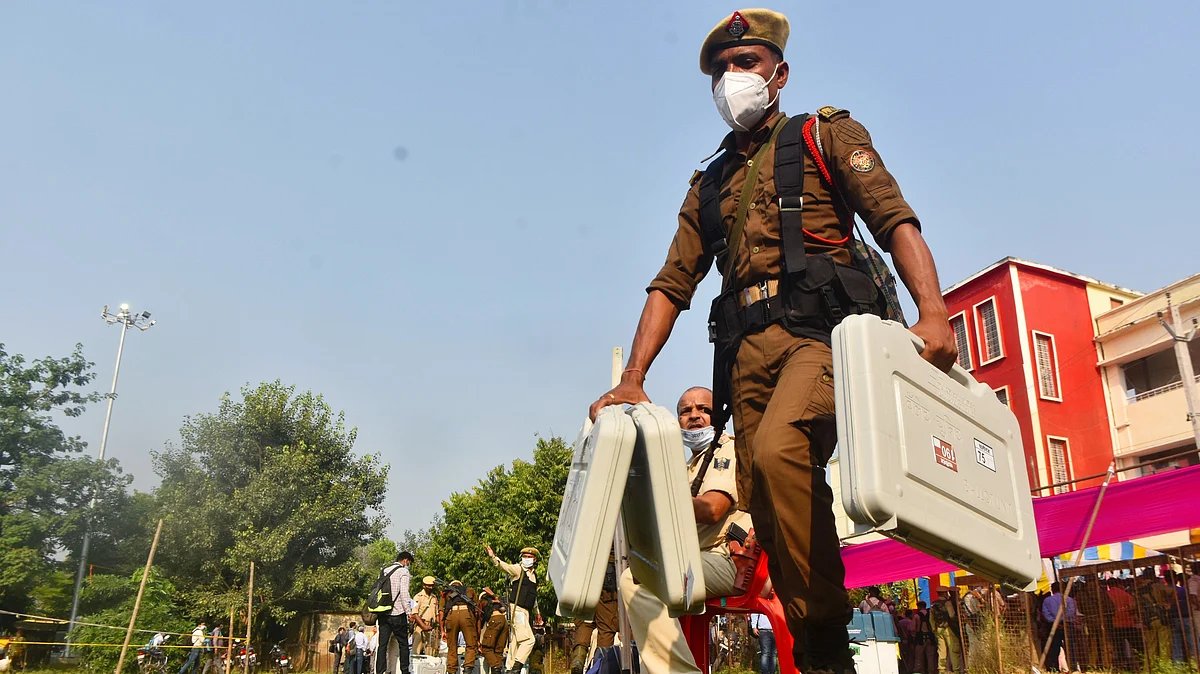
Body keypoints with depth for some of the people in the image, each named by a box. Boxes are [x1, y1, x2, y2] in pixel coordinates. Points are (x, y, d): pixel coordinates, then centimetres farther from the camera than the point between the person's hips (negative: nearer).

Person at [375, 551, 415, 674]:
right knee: (403, 644, 5)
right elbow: (404, 593, -14)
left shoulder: (384, 571, 16)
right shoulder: (403, 571, -4)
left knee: (382, 645, 4)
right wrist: (409, 611, -14)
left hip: (383, 614, 6)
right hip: (398, 613, -5)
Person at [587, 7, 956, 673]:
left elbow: (895, 220, 0)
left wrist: (932, 311, -18)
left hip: (820, 326, -5)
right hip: (747, 349, 5)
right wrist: (632, 379, 8)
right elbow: (672, 285, 21)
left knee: (778, 452, -30)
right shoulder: (709, 186, 28)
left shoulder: (827, 134, 16)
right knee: (763, 505, -4)